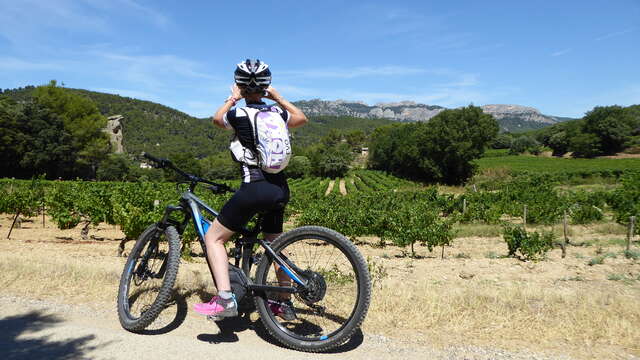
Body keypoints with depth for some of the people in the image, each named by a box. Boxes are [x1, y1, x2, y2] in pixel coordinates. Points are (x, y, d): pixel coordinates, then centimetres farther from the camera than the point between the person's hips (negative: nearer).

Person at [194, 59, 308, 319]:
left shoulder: (238, 114, -6)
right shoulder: (276, 113, 7)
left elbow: (217, 119, 16)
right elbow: (302, 118, 28)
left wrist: (232, 98, 26)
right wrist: (278, 98, 29)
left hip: (254, 189, -6)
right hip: (280, 190, 6)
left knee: (213, 237, 7)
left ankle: (225, 299, -5)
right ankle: (285, 304, 31)